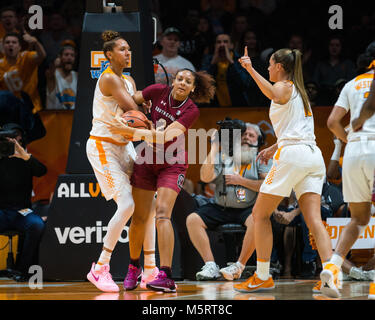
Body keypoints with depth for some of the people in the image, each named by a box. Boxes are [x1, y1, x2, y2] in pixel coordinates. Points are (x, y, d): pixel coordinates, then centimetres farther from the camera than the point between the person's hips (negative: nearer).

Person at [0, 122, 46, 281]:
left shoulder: (26, 161, 8)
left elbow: (42, 171, -10)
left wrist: (25, 156, -28)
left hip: (22, 211, 1)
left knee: (37, 225, -30)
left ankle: (21, 269, -18)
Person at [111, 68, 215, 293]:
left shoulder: (191, 110, -16)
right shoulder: (159, 91, -6)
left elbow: (166, 136, -27)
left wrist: (132, 131, -33)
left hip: (173, 164, -3)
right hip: (147, 160, 3)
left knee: (162, 213, -20)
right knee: (140, 217, 4)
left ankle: (166, 276, -26)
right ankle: (134, 267, 26)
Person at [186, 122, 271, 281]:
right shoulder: (223, 157, 10)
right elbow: (205, 177, -5)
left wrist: (240, 180, -9)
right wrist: (214, 149, -8)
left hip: (248, 208, -3)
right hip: (221, 208, 3)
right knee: (192, 219, -18)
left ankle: (239, 266, -27)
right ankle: (210, 265, -20)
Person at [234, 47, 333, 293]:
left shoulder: (285, 86, 0)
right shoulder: (299, 91, 26)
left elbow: (274, 94, -27)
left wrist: (251, 70, -29)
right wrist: (274, 148, 40)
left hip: (292, 153, -8)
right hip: (313, 154, 8)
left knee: (260, 214, 4)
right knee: (314, 219, -4)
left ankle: (263, 277, 5)